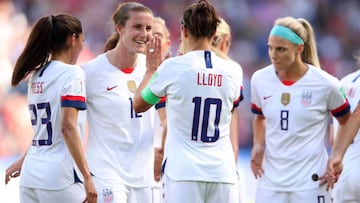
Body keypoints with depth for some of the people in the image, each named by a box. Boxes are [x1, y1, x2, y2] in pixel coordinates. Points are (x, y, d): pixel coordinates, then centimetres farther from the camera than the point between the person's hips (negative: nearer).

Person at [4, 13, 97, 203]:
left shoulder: (37, 75, 14)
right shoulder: (71, 73, -8)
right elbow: (68, 127, -17)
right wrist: (87, 177, -18)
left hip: (30, 175, 8)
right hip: (59, 177, -8)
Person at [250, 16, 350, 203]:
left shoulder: (325, 84, -8)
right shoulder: (259, 79, 2)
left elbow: (347, 122, 8)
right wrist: (258, 145, 2)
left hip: (311, 182, -3)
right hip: (270, 182, 3)